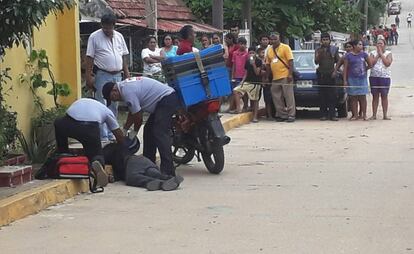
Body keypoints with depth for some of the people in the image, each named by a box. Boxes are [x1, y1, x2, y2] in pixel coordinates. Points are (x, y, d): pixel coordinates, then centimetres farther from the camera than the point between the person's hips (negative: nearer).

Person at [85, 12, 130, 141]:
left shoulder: (119, 36, 11)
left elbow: (124, 56, 16)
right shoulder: (94, 37, -4)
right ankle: (103, 136, -5)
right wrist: (89, 76, -12)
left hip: (117, 75, 5)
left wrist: (126, 73, 11)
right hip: (102, 76, -5)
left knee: (114, 106, 10)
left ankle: (111, 134, 19)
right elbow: (89, 58, -7)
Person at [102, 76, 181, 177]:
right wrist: (124, 130, 25)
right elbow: (133, 112, 23)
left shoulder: (127, 91, -19)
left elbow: (138, 116, -12)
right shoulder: (125, 86, 14)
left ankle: (168, 171, -23)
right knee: (148, 131, 17)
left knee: (160, 134, -18)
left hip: (167, 100, -11)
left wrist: (134, 131, 5)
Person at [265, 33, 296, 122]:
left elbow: (290, 61, -8)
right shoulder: (269, 50, 15)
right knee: (277, 98, 7)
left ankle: (291, 115, -3)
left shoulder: (285, 47, -2)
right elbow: (267, 64, 19)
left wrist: (290, 74, -15)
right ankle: (282, 115, 16)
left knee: (289, 96, -5)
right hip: (275, 78, 6)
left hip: (285, 76, -6)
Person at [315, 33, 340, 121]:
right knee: (322, 95, -3)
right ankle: (323, 114, -1)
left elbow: (338, 61, 10)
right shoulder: (318, 50, 9)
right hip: (321, 74, 0)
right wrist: (319, 54, -17)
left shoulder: (334, 49, 10)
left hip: (331, 74, 0)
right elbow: (316, 62, 0)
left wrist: (335, 71, -2)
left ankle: (332, 115, -5)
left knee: (332, 95, -5)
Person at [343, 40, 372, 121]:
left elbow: (370, 64, 13)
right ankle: (355, 115, 5)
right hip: (352, 79, -1)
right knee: (353, 97, 1)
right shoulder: (349, 56, -1)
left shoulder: (364, 54, 3)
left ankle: (364, 115, 4)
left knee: (362, 97, 1)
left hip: (362, 78, 1)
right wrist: (345, 80, -4)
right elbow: (345, 68, 0)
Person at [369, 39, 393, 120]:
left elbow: (388, 63, -13)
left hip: (385, 77, -1)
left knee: (384, 96, 1)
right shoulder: (373, 53, 8)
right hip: (374, 77, 2)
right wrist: (377, 55, -6)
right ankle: (374, 115, 5)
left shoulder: (388, 53, 4)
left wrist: (381, 54, -8)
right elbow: (371, 63, -6)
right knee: (375, 96, 3)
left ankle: (385, 115, 4)